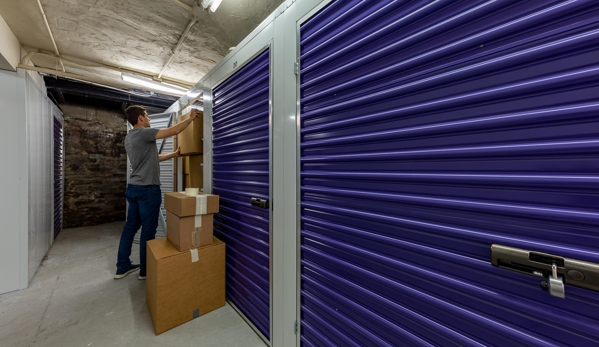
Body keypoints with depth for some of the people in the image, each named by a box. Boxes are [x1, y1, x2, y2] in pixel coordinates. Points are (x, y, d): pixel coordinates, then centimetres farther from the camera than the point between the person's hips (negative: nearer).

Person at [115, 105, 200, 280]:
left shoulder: (129, 137, 16)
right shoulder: (144, 133, -13)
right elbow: (174, 131, -16)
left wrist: (174, 154, 22)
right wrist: (191, 117, -4)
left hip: (133, 188, 10)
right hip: (147, 189, -10)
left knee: (130, 226, 16)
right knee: (148, 229, 2)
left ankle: (122, 266, 28)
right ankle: (145, 270, 15)